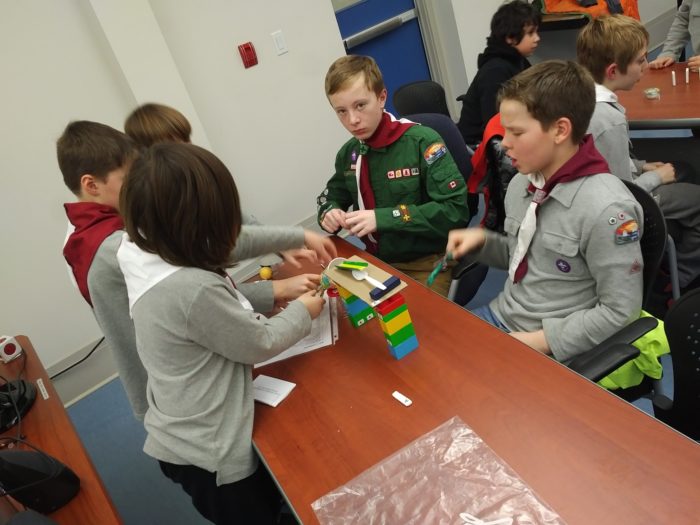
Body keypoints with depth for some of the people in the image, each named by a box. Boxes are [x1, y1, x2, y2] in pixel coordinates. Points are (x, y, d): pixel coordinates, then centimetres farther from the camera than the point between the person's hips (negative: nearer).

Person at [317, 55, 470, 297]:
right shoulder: (348, 153, 3)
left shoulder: (422, 141, -14)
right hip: (377, 261, 5)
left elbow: (456, 210, -19)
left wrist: (383, 218, -25)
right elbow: (331, 197, 20)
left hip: (427, 263, -5)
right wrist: (329, 213, -5)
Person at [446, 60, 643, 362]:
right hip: (502, 317, 7)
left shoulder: (606, 209, -22)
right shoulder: (522, 183, 1)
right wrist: (482, 240, -3)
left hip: (555, 351, -7)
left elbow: (619, 312, -18)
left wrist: (536, 341, -18)